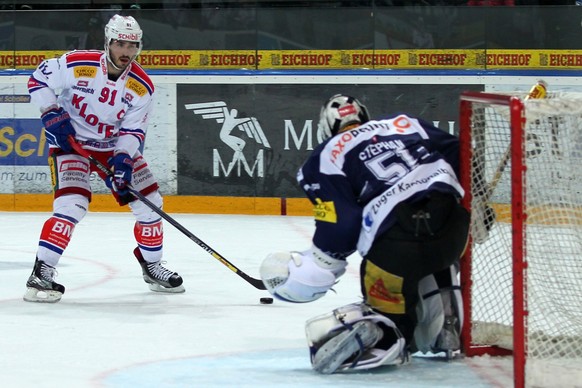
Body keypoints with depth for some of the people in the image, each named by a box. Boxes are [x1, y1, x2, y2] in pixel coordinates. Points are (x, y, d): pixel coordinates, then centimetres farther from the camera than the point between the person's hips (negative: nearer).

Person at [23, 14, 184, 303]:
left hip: (116, 146, 5)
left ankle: (152, 266, 26)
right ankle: (40, 274, -20)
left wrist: (123, 158, -25)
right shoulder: (77, 65, -21)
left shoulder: (141, 87, -12)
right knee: (71, 204, -24)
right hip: (70, 142, -5)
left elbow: (134, 130, -8)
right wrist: (52, 114, -18)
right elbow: (39, 79, -8)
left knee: (149, 204, 4)